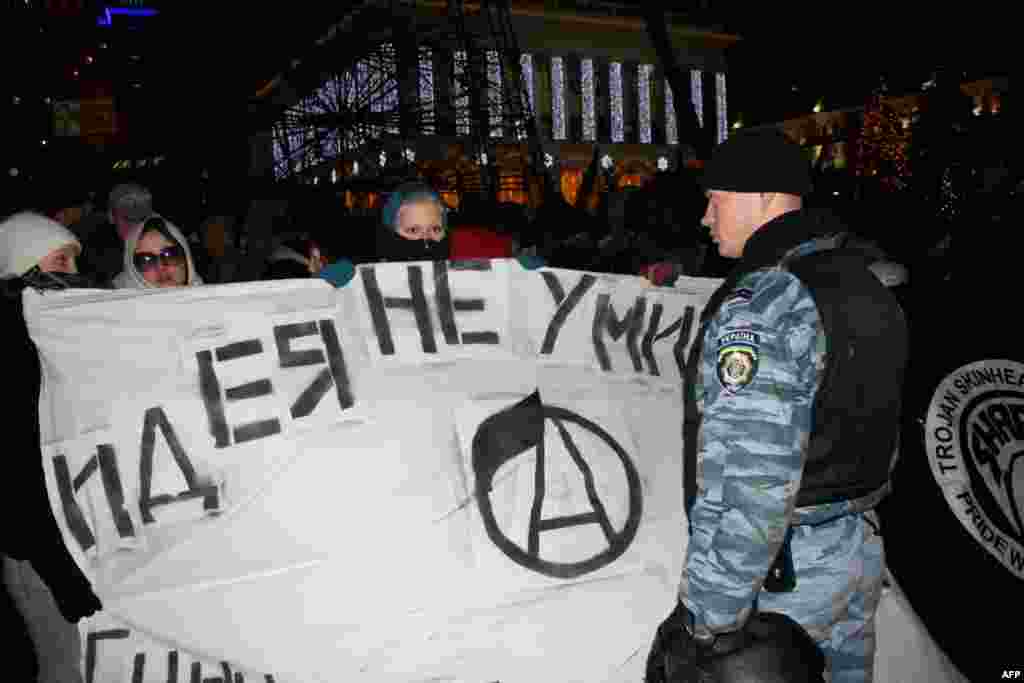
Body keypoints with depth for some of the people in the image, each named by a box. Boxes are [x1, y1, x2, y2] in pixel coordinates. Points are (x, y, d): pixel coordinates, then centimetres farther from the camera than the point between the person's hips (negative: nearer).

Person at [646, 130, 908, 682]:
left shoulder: (761, 304, -24)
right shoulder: (866, 282, 7)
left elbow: (747, 481, -30)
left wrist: (708, 622, -25)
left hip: (779, 570, -9)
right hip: (861, 549, 9)